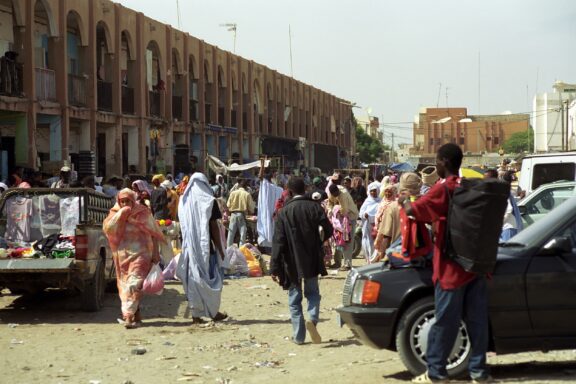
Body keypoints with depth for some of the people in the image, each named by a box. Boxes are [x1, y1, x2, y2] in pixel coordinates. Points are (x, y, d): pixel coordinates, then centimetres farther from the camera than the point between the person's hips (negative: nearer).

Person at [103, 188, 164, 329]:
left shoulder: (142, 213, -3)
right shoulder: (115, 213, 6)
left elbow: (153, 233, 1)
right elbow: (107, 228, -9)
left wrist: (155, 253, -4)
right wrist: (120, 214, -18)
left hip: (139, 254, -4)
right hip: (122, 255, 4)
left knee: (134, 284, -17)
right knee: (124, 284, 9)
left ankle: (128, 315, -19)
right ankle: (136, 315, 21)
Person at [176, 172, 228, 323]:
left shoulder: (184, 201, 5)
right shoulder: (209, 201, -7)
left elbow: (183, 225, 7)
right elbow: (214, 227, -7)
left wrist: (186, 245, 14)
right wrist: (220, 248, -1)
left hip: (190, 247, 4)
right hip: (206, 247, -4)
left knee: (193, 279, 7)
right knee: (211, 279, 8)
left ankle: (196, 314, 7)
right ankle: (213, 312, 11)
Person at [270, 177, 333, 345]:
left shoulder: (284, 212, -9)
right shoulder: (314, 207, -5)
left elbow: (278, 241, -12)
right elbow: (328, 230, -6)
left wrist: (275, 268, -11)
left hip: (292, 262, -1)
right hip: (312, 260, 1)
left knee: (295, 298, 9)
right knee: (312, 292, 17)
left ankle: (299, 335, 8)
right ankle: (312, 319, -11)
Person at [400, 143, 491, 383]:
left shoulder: (443, 189, -11)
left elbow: (413, 211, -12)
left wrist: (403, 201, 8)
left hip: (451, 267, -6)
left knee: (446, 321, 0)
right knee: (477, 319, 7)